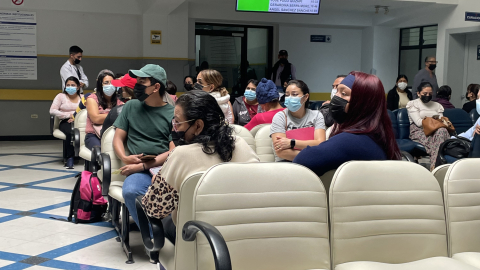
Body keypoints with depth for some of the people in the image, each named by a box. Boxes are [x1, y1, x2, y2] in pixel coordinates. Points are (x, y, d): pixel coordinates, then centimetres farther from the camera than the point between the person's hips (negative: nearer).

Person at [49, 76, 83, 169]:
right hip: (66, 122, -1)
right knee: (70, 133, -37)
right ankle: (70, 158, -26)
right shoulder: (61, 96, 13)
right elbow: (52, 110, 0)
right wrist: (69, 115, -7)